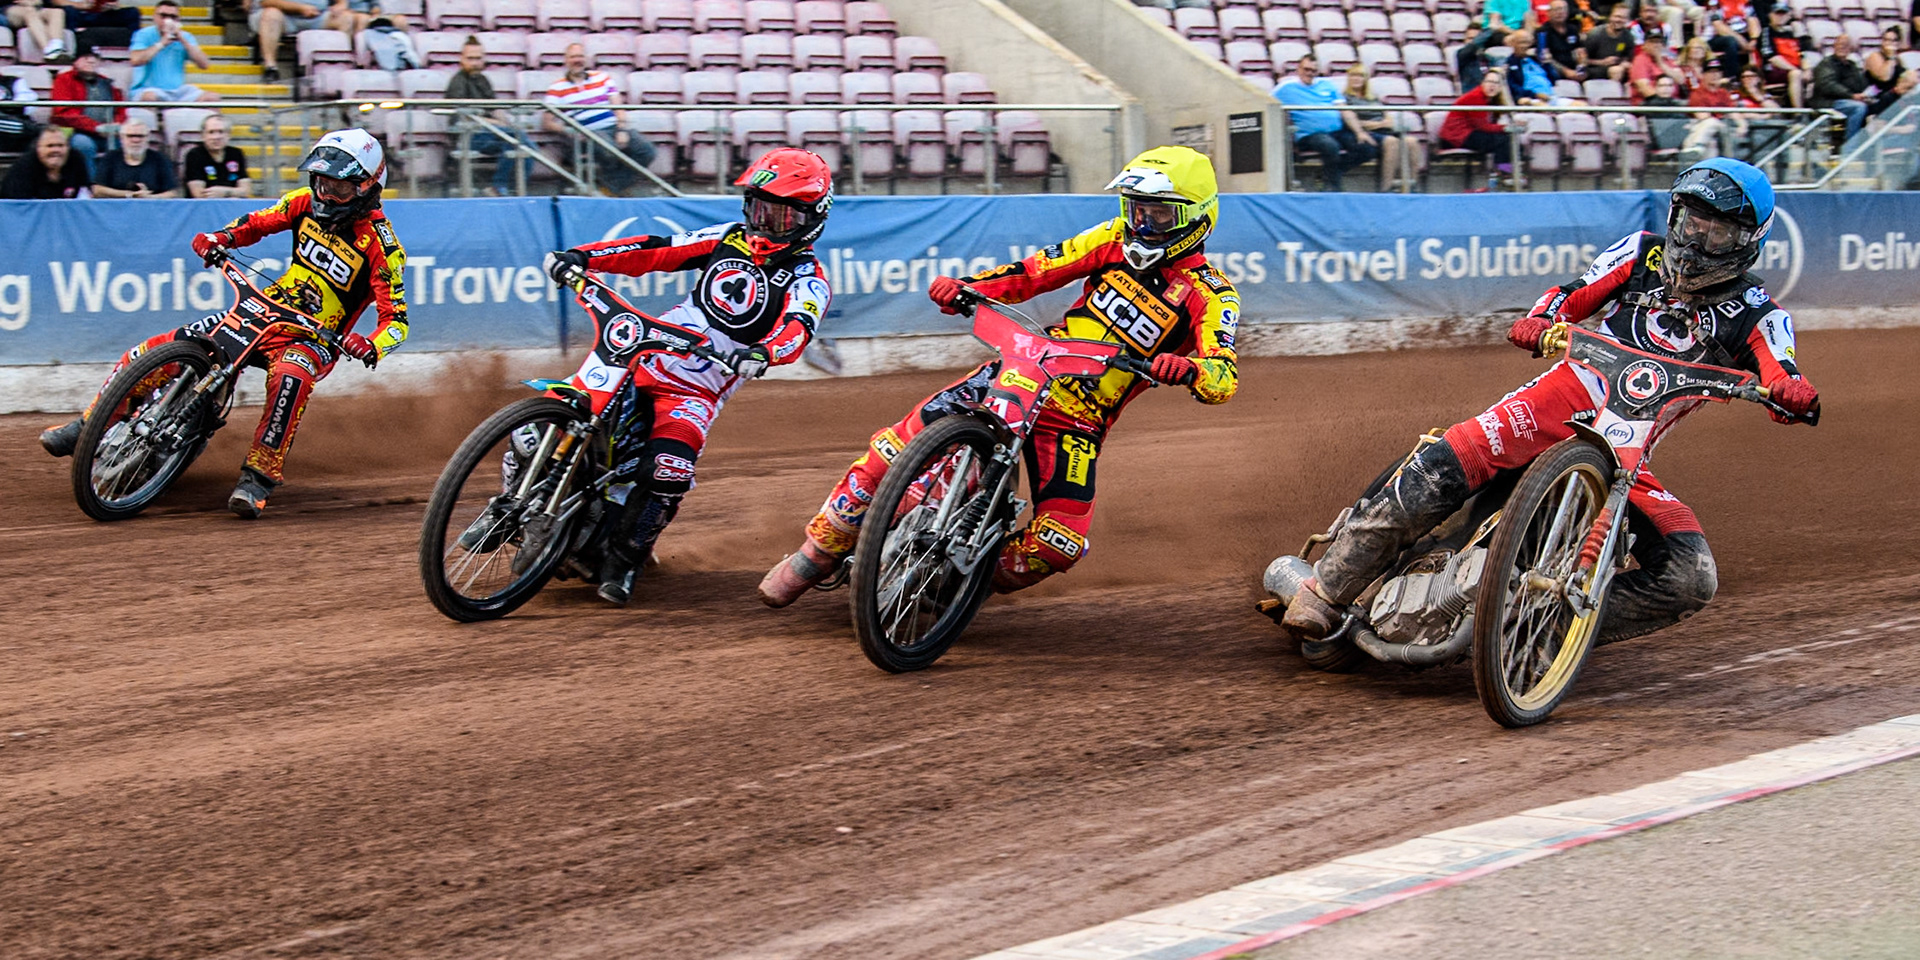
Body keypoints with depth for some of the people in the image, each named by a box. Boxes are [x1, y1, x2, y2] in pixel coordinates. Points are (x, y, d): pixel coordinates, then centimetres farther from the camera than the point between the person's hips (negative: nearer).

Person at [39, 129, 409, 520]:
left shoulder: (381, 244, -16)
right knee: (152, 352, -6)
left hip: (315, 339, -5)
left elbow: (397, 318, -17)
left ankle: (260, 476, -35)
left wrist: (369, 348, -39)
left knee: (290, 377, -43)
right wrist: (221, 238, -9)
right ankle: (87, 427, 10)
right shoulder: (308, 202, 0)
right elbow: (256, 223, 14)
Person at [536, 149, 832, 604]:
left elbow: (798, 327, -25)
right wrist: (581, 256, -5)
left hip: (698, 392, -4)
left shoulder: (807, 279, -4)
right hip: (644, 359, 5)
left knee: (670, 471, -30)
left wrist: (763, 352, -49)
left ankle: (624, 560, -12)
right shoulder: (730, 238, 12)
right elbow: (658, 250, 8)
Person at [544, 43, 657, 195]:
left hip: (614, 127, 4)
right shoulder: (558, 88, 11)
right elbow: (547, 120, 3)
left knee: (646, 151, -22)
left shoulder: (602, 78, 19)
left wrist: (622, 130, -7)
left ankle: (613, 185, -12)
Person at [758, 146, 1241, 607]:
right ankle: (819, 552, 3)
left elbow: (1224, 380, -20)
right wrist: (965, 286, -8)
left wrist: (1188, 370, -43)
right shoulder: (1119, 238, 6)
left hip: (1080, 419, -2)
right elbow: (1039, 270, 8)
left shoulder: (1211, 295, -7)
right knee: (897, 445, -13)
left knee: (1059, 544, -21)